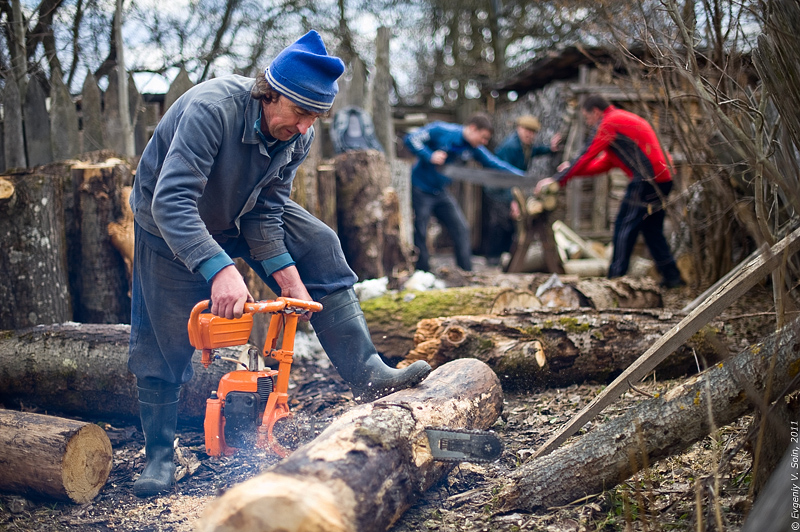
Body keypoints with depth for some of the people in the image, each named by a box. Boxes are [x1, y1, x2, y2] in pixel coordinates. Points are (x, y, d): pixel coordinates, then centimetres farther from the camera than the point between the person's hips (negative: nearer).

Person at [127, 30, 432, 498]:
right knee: (164, 341, -3)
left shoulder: (298, 136, -19)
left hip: (244, 211, 5)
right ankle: (160, 454, 14)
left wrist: (286, 275, -27)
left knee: (320, 246, -11)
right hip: (171, 224, -5)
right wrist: (219, 270, -56)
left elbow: (265, 210, -15)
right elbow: (172, 202, -46)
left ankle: (366, 374, -14)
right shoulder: (212, 108, -39)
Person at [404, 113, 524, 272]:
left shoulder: (474, 149, -2)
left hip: (441, 192, 6)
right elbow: (411, 138, -17)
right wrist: (430, 156, -29)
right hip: (420, 189, -6)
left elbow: (496, 164, 1)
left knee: (461, 229, 2)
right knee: (420, 235, -4)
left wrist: (525, 178, -6)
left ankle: (467, 274, 10)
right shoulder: (440, 130, -18)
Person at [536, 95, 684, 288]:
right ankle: (672, 277, 19)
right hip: (662, 178, 10)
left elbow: (588, 156, -7)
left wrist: (557, 179, -2)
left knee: (624, 226, -6)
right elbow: (605, 163, 26)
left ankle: (616, 277, -8)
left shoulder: (610, 123, -5)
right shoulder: (624, 119, 26)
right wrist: (572, 170, 22)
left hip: (647, 180, -10)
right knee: (651, 229, 16)